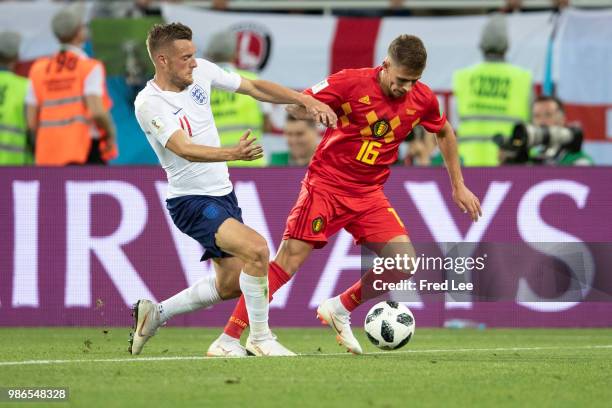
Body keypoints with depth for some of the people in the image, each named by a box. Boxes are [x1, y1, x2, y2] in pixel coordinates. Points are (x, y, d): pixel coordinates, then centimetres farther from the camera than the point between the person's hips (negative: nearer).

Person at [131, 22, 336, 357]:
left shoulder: (201, 71, -1)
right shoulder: (149, 103, -21)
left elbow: (255, 88, 9)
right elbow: (185, 150, -33)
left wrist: (305, 100, -2)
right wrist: (233, 153, -49)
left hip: (222, 193, 8)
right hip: (191, 201, -8)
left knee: (230, 284, 14)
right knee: (257, 249, -26)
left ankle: (155, 314, 30)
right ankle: (259, 339, -11)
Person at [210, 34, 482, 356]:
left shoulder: (421, 99, -2)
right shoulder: (352, 83, -14)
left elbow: (444, 133, 19)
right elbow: (295, 105, -9)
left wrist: (458, 185, 19)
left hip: (369, 194, 5)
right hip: (326, 183, -5)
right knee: (287, 262, -13)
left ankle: (339, 309, 11)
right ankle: (228, 339, -10)